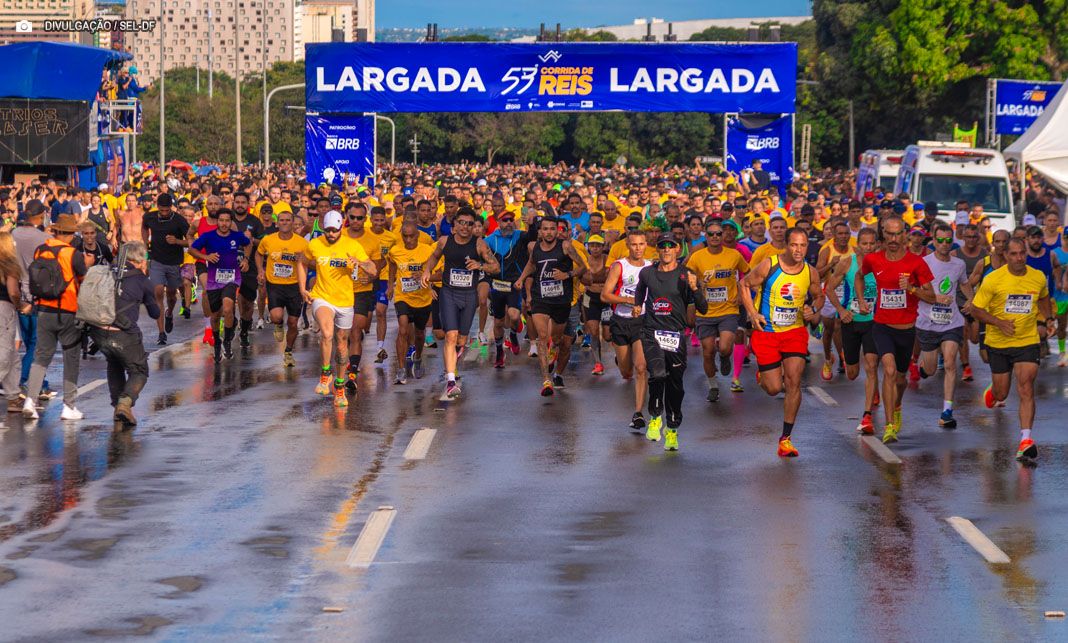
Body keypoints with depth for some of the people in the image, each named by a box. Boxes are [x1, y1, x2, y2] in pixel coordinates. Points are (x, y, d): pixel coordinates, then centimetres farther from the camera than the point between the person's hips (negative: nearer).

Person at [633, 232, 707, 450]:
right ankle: (655, 418, 0)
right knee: (658, 374, -23)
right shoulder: (647, 273, 7)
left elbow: (703, 309, -5)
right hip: (651, 332, 0)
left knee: (675, 384, 6)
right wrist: (637, 305, 18)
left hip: (675, 334, 0)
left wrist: (694, 288, -19)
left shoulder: (685, 276, -1)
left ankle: (672, 430, 23)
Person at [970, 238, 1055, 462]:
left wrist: (1048, 318, 4)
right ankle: (991, 392, 50)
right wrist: (999, 322, -21)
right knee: (1001, 394, 10)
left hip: (1028, 342, 1)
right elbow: (976, 309, -8)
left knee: (1026, 389, -16)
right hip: (998, 343, -1)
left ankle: (1026, 440, -18)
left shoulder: (1038, 278, -1)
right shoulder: (993, 279, -12)